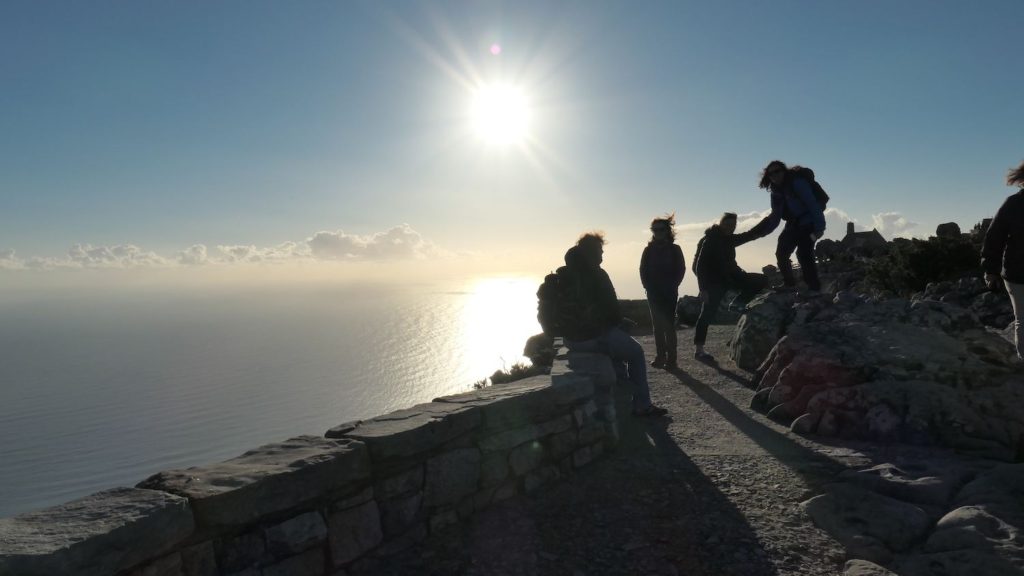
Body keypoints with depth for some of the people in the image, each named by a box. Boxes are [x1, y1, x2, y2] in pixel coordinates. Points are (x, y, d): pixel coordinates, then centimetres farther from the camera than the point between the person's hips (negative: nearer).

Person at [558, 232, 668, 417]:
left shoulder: (561, 275, 8)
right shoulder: (596, 274, -13)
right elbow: (611, 308, -11)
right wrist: (620, 321, 10)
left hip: (569, 339, 8)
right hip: (595, 337, -8)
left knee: (618, 340, 32)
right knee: (636, 352, 14)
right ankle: (642, 405, 14)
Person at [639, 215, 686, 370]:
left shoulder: (674, 249, 1)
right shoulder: (649, 250, 6)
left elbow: (681, 269, -1)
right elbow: (643, 270, 5)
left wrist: (673, 286, -10)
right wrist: (648, 286, -6)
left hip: (669, 293, -3)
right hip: (653, 293, 3)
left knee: (669, 325, -7)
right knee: (657, 325, 4)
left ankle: (671, 359, -6)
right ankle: (660, 356, 10)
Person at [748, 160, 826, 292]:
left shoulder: (797, 183, -17)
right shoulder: (776, 192, 6)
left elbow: (812, 204, -22)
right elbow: (775, 216, 5)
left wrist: (819, 226, -29)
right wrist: (760, 231, -6)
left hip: (807, 223, -8)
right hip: (793, 225, 8)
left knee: (804, 254, -21)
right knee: (781, 253, 7)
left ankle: (814, 287, -17)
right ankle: (788, 283, 25)